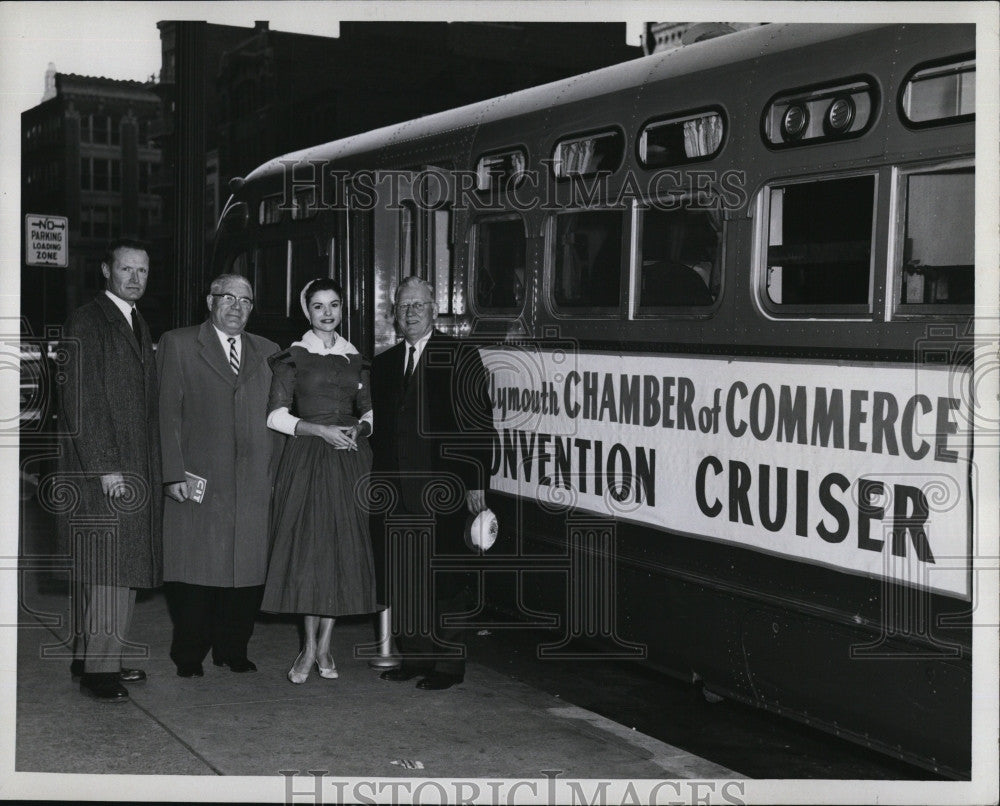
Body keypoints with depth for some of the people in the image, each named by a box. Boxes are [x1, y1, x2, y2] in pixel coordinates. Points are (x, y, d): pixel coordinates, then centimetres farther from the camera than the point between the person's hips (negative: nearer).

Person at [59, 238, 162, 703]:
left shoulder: (137, 326, 19)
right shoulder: (87, 322, -7)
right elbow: (80, 400, -14)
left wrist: (151, 468, 14)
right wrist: (105, 467, -18)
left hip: (134, 468, 8)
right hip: (101, 468, -8)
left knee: (107, 569, 11)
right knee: (110, 568, -9)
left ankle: (88, 656, 19)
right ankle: (98, 668, -3)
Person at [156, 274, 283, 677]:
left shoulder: (267, 352, 15)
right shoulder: (177, 344, 5)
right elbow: (167, 413, 0)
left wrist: (274, 473, 2)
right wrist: (174, 473, -9)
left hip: (255, 482, 3)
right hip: (198, 481, -3)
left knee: (248, 569, 4)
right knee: (194, 569, 1)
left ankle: (233, 649, 19)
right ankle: (189, 655, 15)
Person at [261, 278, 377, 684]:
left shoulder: (355, 357, 12)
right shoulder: (293, 357, 2)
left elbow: (368, 410, 16)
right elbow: (277, 416, -3)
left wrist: (359, 429, -6)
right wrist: (321, 430, -15)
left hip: (349, 459, 3)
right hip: (306, 460, -3)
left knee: (344, 547, 1)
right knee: (308, 546, -5)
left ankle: (324, 646, 11)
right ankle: (310, 647, 6)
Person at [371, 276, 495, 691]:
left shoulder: (459, 358, -3)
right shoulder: (384, 363, 15)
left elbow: (479, 425, -7)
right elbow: (379, 426, 14)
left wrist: (475, 483, -12)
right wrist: (379, 480, 7)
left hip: (441, 488, -6)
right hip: (394, 487, 6)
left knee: (445, 581, 0)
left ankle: (448, 663, 10)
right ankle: (413, 656, 23)